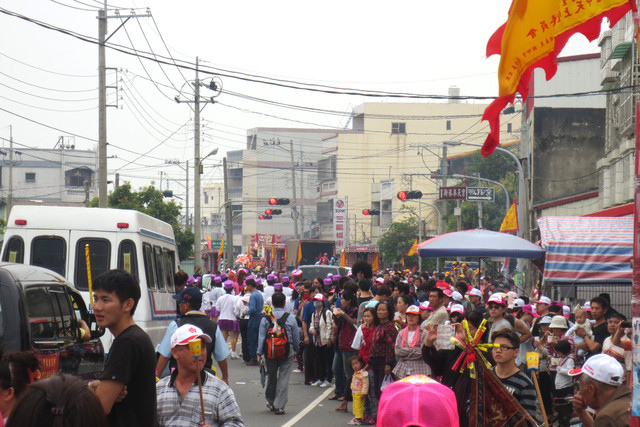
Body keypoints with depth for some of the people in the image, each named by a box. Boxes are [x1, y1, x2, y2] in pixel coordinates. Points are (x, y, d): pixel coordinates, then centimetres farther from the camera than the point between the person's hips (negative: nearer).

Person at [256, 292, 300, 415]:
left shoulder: (265, 318, -2)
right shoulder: (290, 318, -3)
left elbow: (261, 336, -3)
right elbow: (296, 337, 3)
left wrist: (259, 353, -1)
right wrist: (295, 350, 17)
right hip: (287, 352, -2)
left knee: (271, 377, 17)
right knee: (284, 379, 2)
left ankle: (270, 402, 31)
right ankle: (279, 406, -1)